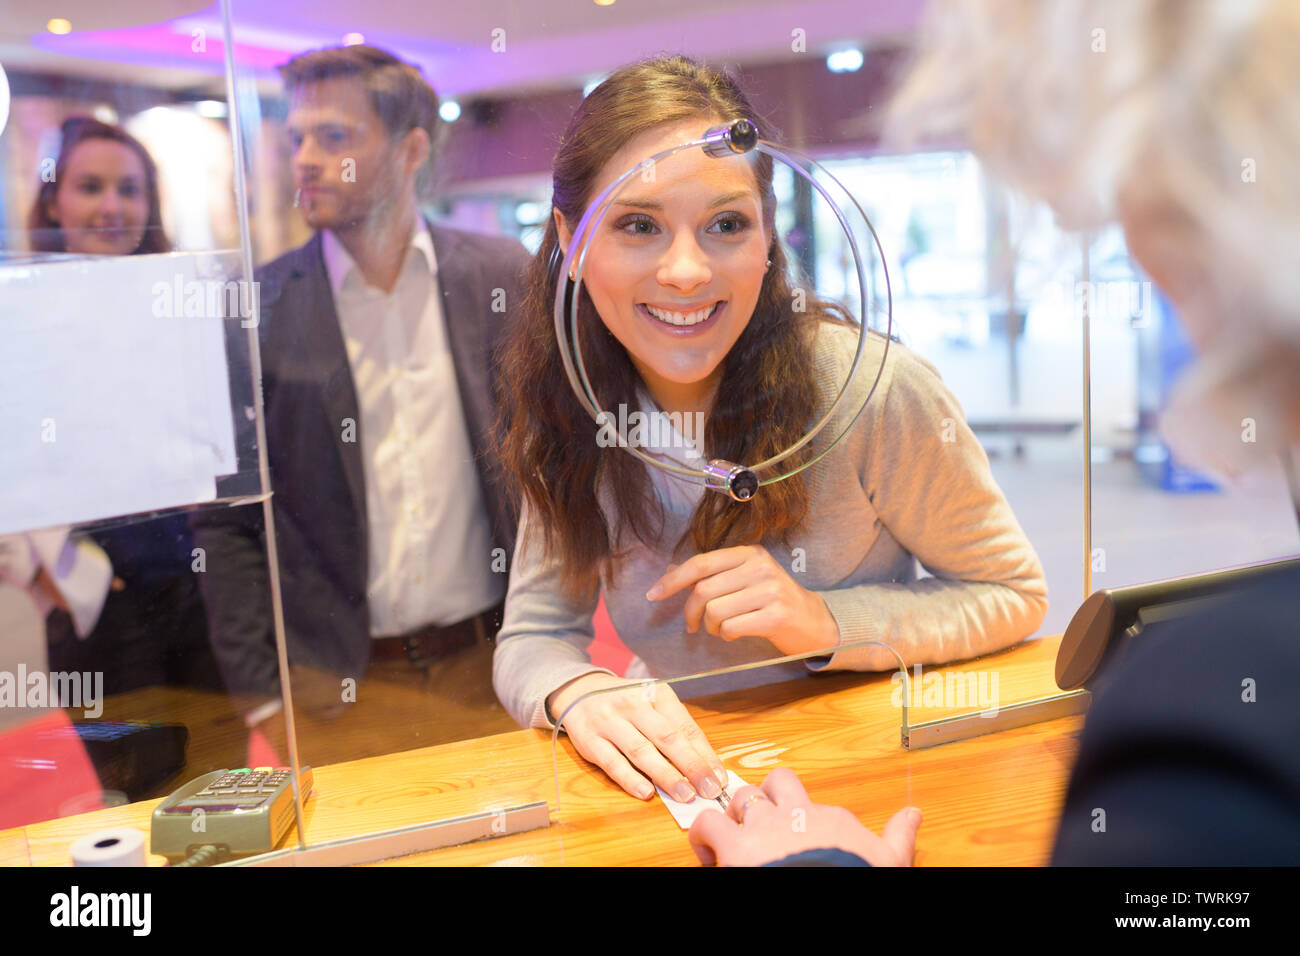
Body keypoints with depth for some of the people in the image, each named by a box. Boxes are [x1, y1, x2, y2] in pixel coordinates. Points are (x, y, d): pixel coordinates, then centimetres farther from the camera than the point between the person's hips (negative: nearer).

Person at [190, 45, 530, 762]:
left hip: (492, 675, 1)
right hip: (334, 689, -1)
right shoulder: (257, 308, -4)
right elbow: (225, 520, -1)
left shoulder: (504, 277, -1)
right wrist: (260, 698, -4)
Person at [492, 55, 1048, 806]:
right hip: (684, 779, 2)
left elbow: (1017, 595, -6)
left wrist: (829, 624, -22)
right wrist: (578, 691, -25)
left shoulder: (873, 390, -18)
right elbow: (532, 637, -2)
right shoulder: (569, 405, -7)